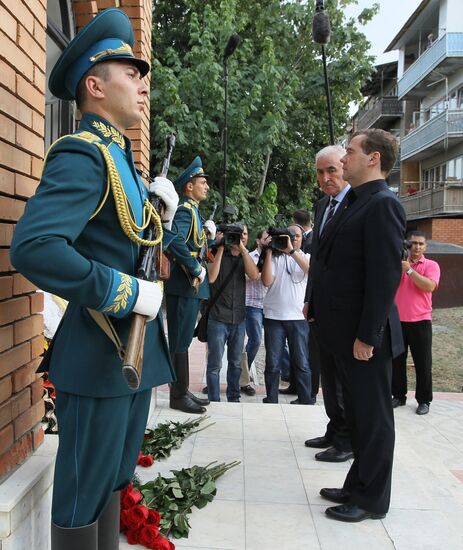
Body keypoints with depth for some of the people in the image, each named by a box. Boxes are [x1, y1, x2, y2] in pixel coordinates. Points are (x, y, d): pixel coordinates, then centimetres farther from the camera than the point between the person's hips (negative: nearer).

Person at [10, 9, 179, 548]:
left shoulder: (119, 158, 15)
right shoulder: (82, 155, -15)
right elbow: (32, 246, -29)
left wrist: (162, 205, 4)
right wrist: (125, 293, -24)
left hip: (135, 352, 9)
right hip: (99, 357, -9)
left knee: (112, 482, 21)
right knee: (83, 495, 6)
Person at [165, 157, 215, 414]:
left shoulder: (192, 210, 18)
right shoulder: (184, 209, -13)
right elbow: (176, 243, -29)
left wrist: (207, 232, 4)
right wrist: (197, 270, -21)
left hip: (191, 286, 10)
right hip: (184, 286, -10)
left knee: (183, 341, 14)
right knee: (180, 342, -3)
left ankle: (182, 391, 23)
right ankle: (179, 395, 5)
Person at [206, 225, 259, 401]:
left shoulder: (245, 257, 11)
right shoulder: (218, 254, 0)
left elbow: (254, 275, -9)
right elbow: (211, 278, -17)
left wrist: (243, 249, -12)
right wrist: (221, 248, -15)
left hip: (239, 319, 4)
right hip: (218, 318, -4)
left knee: (235, 363, 13)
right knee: (215, 364, -2)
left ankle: (234, 399, 24)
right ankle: (214, 401, 7)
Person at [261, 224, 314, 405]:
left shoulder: (306, 257, 11)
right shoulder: (274, 257, 9)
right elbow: (267, 281, -5)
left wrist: (292, 250, -19)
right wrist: (269, 251, -5)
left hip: (299, 317, 0)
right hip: (274, 316, 0)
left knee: (301, 363, 4)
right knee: (272, 363, 4)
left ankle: (306, 401, 13)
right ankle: (271, 400, 13)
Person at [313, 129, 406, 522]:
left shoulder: (383, 204, -15)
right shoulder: (356, 203, 14)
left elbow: (386, 275, -21)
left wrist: (366, 336, -21)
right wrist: (317, 305, 14)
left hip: (365, 335, -9)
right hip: (345, 332, 9)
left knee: (373, 417, 6)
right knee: (357, 415, 18)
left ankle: (372, 499, 21)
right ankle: (358, 486, 33)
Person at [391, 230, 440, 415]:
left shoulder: (431, 265, 1)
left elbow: (429, 286, -17)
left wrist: (409, 270, -19)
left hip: (420, 321, -2)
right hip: (397, 320, 3)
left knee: (423, 362, 3)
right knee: (397, 360, 9)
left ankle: (424, 400, 13)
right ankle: (398, 395, 20)